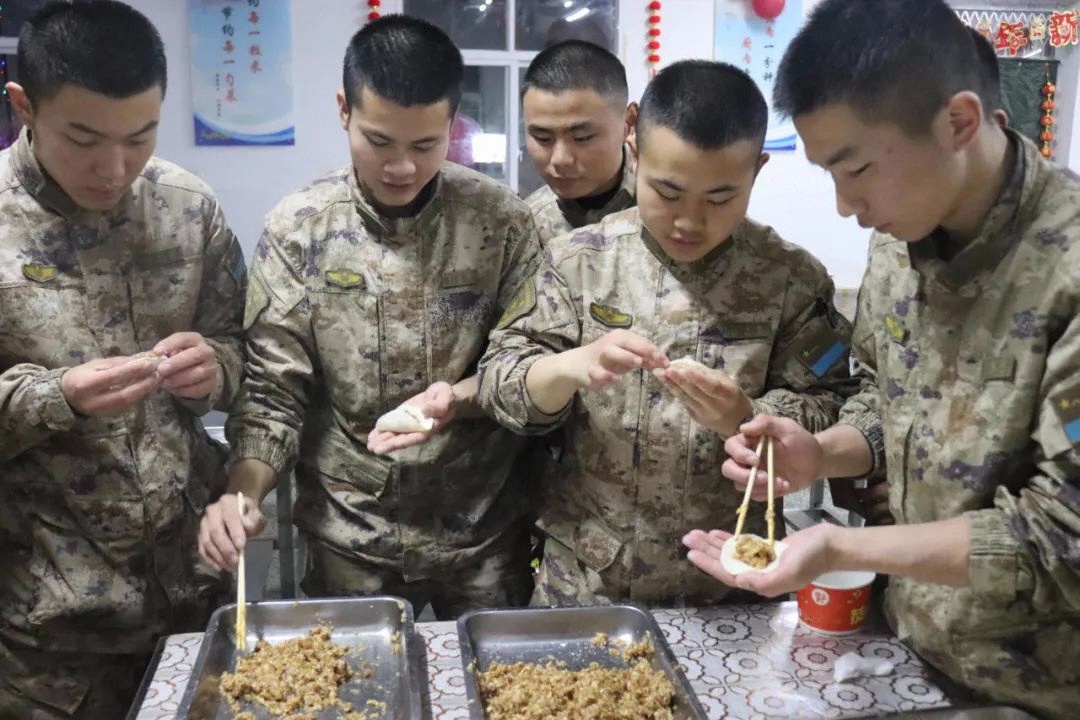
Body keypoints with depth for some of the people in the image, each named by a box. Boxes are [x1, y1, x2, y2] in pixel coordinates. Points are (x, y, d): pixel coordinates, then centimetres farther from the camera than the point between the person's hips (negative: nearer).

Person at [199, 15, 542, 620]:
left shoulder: (502, 221, -9)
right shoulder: (298, 228, -7)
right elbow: (273, 390, -7)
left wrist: (462, 397, -23)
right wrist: (243, 491, -22)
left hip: (484, 530, 0)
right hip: (349, 534, 1)